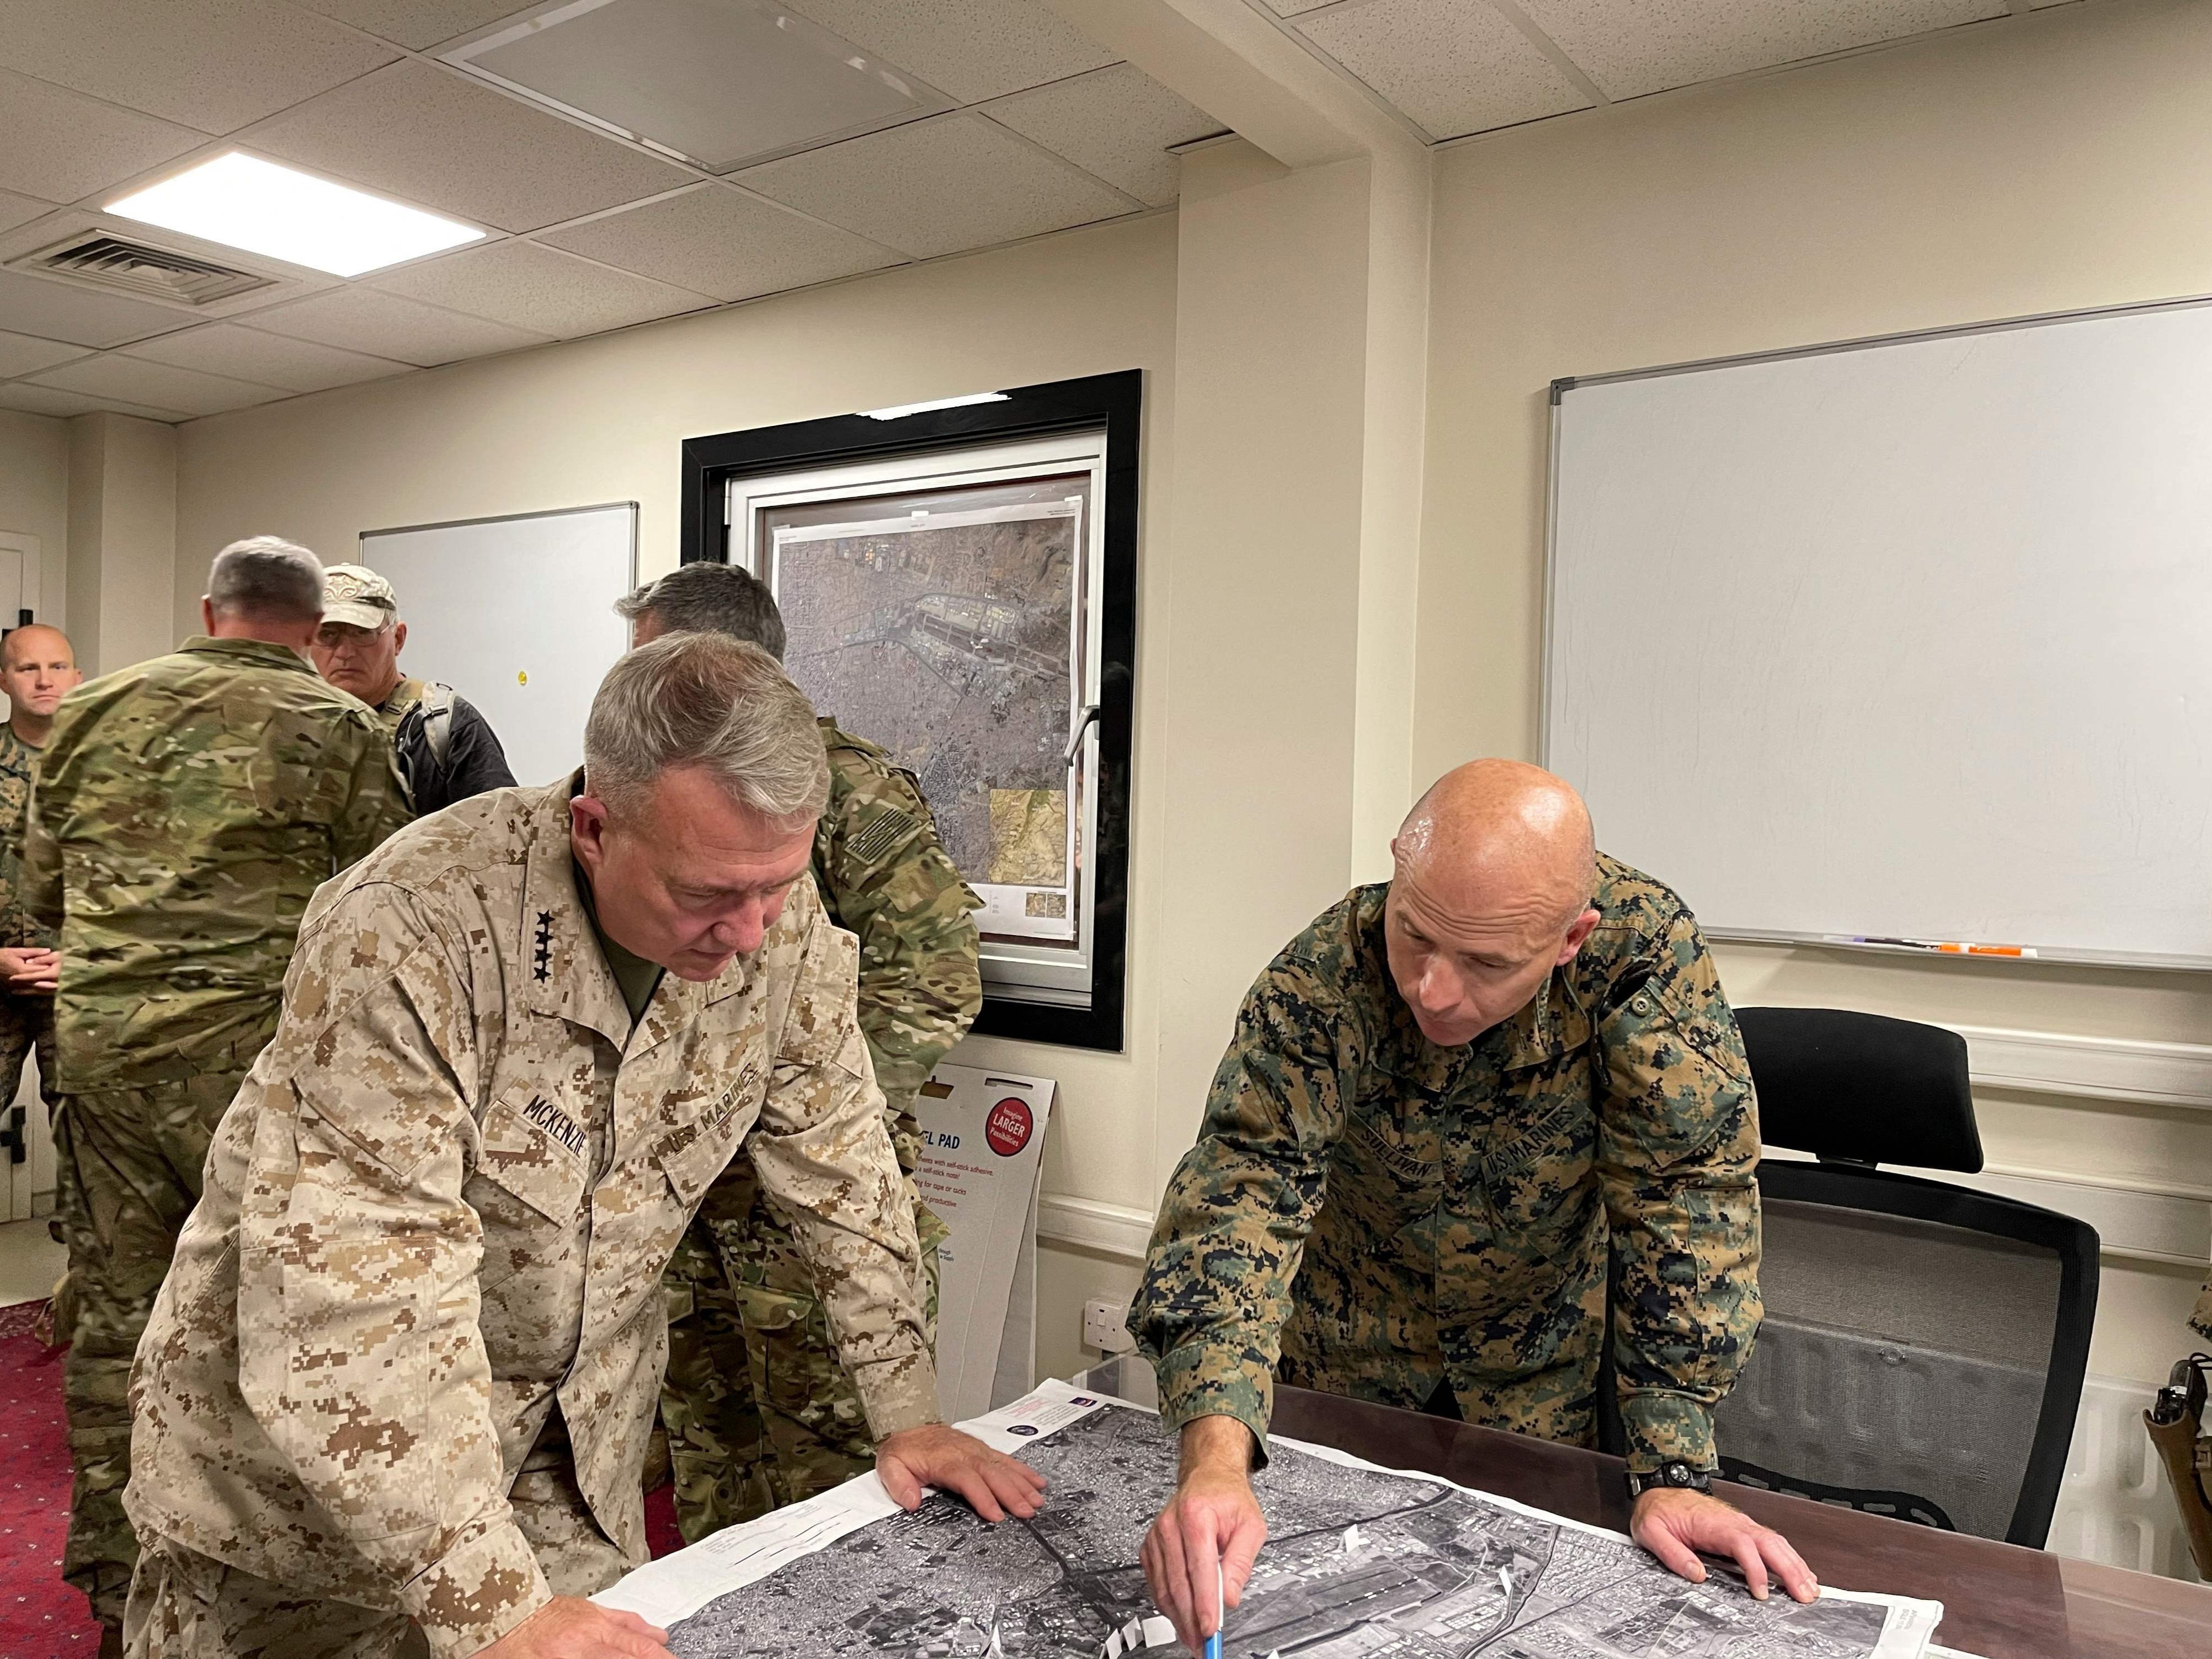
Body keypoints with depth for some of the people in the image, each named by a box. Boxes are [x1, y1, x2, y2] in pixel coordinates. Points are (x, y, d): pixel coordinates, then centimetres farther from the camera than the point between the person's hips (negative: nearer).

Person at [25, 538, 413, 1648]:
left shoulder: (92, 711, 10)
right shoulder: (338, 729, -4)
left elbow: (42, 889, 17)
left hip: (97, 1043, 5)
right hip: (252, 1051, -4)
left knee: (116, 1321, 15)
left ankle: (117, 1588, 28)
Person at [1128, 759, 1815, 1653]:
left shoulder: (1648, 952, -31)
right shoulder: (1322, 983, -33)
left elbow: (1686, 1203, -27)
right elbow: (1241, 1193, -40)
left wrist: (1672, 1471, -29)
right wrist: (1215, 1461, -54)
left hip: (1539, 1359, 1)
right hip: (1348, 1338, 0)